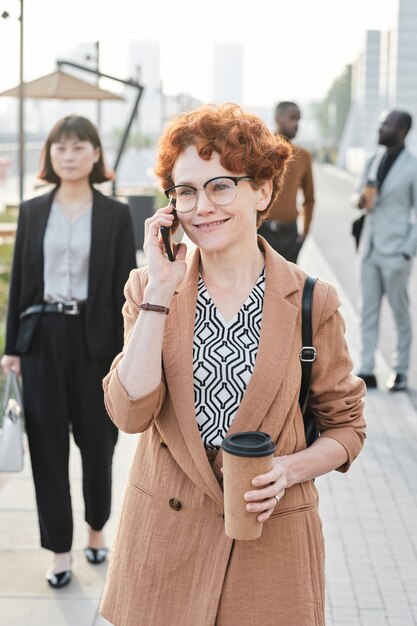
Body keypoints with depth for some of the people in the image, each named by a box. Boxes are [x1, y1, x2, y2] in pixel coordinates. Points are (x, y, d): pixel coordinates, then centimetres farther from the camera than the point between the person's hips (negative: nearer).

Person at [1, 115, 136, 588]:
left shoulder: (115, 215, -1)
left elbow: (124, 290, -3)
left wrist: (125, 358, -6)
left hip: (93, 339, -1)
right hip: (42, 339, 2)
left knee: (96, 441, 11)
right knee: (48, 445, 4)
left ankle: (96, 529, 35)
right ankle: (60, 550, 16)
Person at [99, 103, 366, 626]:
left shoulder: (311, 302, -6)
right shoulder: (149, 287, -2)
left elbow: (345, 426, 4)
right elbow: (129, 412, -15)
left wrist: (291, 468, -15)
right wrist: (161, 289, -17)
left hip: (271, 544, -1)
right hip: (164, 540, 1)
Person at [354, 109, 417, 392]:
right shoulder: (372, 161, 10)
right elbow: (359, 196, 18)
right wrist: (361, 201, -6)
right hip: (370, 249, 6)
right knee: (368, 313, 6)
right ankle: (367, 370, 10)